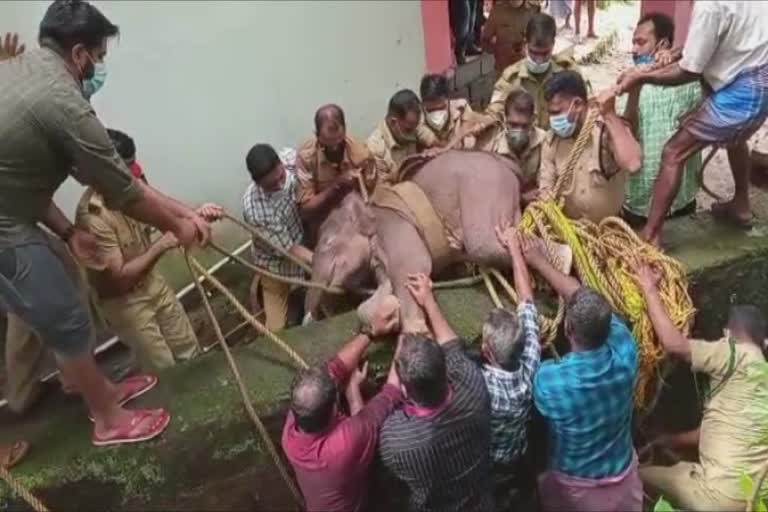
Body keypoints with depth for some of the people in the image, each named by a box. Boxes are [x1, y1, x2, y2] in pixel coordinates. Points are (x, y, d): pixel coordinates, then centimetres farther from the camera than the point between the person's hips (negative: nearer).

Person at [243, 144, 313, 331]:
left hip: (306, 238, 4)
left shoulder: (290, 158, -24)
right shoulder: (254, 208, -35)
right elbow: (289, 249, -26)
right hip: (277, 265, -4)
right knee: (276, 329, 4)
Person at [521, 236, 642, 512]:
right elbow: (584, 298, -11)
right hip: (623, 476, 4)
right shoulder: (624, 353, -25)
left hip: (576, 487, -3)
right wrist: (541, 262, 0)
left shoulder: (549, 381, -38)